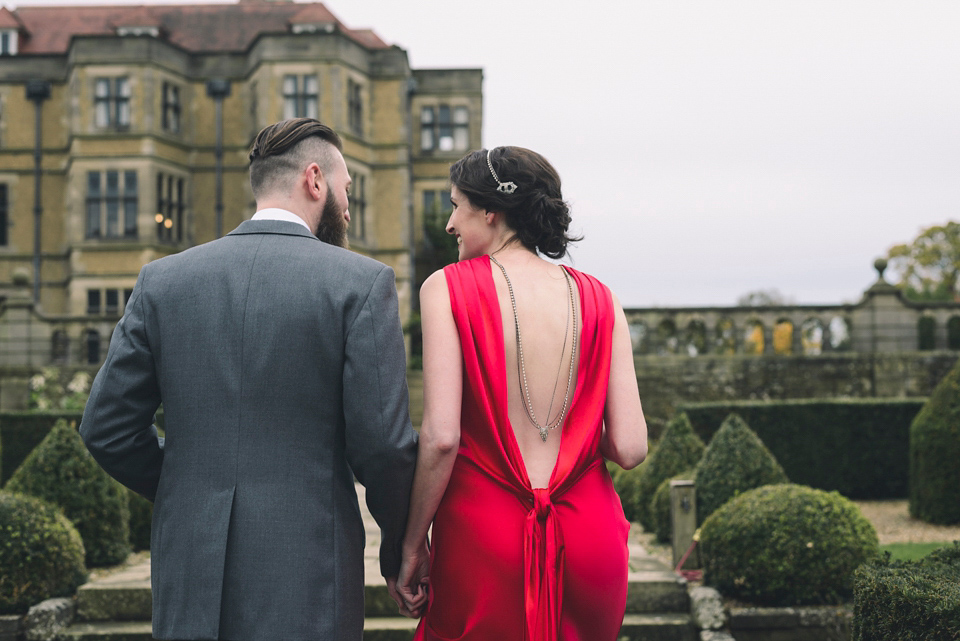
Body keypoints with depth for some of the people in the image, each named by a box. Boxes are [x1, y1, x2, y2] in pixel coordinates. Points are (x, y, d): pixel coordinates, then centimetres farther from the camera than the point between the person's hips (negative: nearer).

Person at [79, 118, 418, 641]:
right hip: (305, 579, -3)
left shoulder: (163, 279, 4)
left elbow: (106, 428, 5)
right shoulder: (361, 283, -6)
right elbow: (382, 442, -10)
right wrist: (401, 546, 7)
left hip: (189, 573, 3)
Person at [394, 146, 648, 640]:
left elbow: (440, 437, -13)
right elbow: (630, 449, -2)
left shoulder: (448, 288, -5)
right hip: (589, 539, 4)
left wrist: (412, 546, -3)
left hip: (485, 539, -3)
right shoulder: (598, 299, 3)